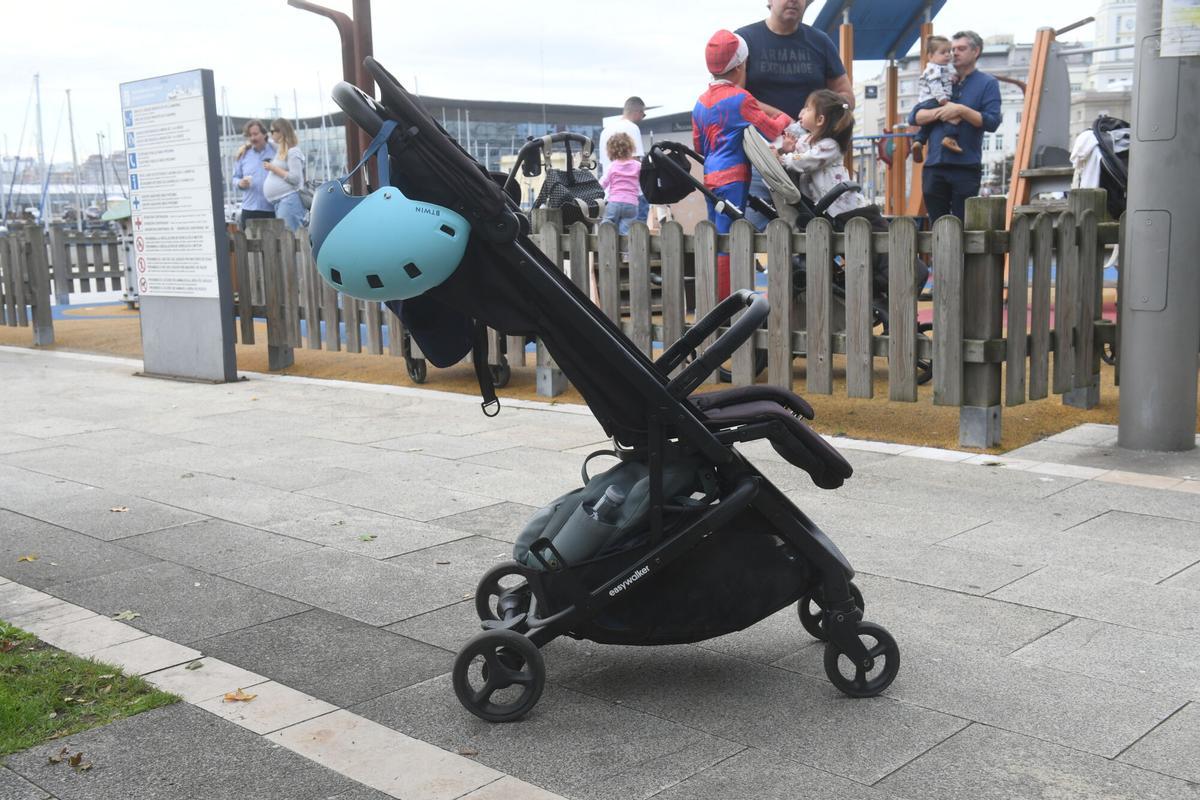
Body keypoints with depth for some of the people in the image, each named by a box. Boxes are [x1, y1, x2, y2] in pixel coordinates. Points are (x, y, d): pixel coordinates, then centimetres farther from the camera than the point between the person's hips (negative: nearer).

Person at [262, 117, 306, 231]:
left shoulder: (293, 152, -7)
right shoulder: (279, 150, 20)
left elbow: (295, 178, -16)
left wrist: (274, 168, -11)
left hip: (289, 200, -9)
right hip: (279, 202, 9)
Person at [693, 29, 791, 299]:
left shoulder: (701, 101, 13)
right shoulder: (741, 99, -11)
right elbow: (772, 130, -7)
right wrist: (784, 119, 12)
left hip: (710, 176, 8)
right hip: (733, 177, -8)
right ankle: (724, 303, -6)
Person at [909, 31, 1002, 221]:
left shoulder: (987, 83, 6)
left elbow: (992, 122, -8)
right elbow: (914, 117, 7)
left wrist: (960, 110, -16)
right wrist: (940, 111, -10)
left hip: (966, 167, -4)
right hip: (934, 165, 4)